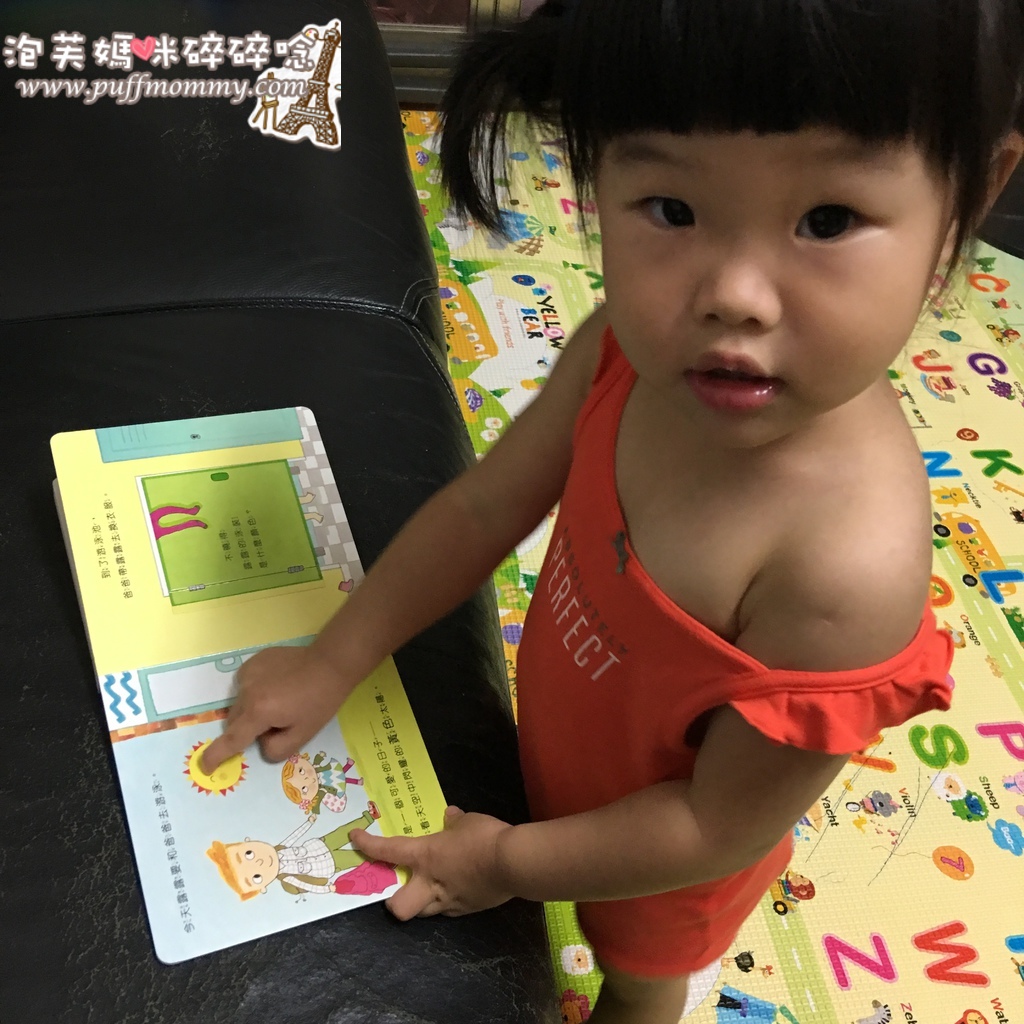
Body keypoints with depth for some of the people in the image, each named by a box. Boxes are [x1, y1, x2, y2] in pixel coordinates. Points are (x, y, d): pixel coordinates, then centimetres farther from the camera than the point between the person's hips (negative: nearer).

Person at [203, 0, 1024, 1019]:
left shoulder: (849, 563, -44)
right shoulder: (634, 352, -28)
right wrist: (331, 663, -9)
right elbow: (485, 506, -12)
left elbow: (723, 827, -29)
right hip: (564, 743, 4)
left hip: (657, 857, -4)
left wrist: (512, 860, -17)